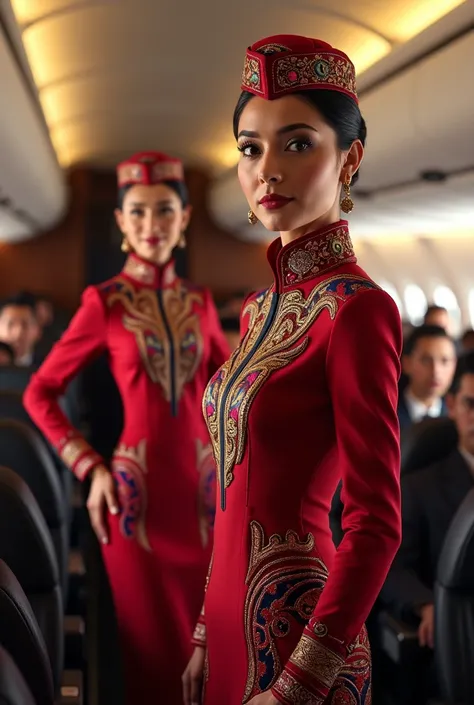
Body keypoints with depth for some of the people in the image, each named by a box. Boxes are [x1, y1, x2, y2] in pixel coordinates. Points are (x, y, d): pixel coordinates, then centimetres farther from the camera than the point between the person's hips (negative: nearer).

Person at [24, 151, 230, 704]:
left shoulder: (198, 302, 7)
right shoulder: (105, 301, -5)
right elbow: (39, 394, -1)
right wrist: (91, 468, -7)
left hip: (202, 487, 4)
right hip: (138, 488, -3)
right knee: (151, 652, 8)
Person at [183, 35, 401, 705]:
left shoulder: (357, 309, -17)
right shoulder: (261, 308, 6)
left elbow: (376, 526, -19)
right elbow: (239, 501, 11)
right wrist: (207, 636, 12)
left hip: (298, 619, -7)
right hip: (236, 607, 7)